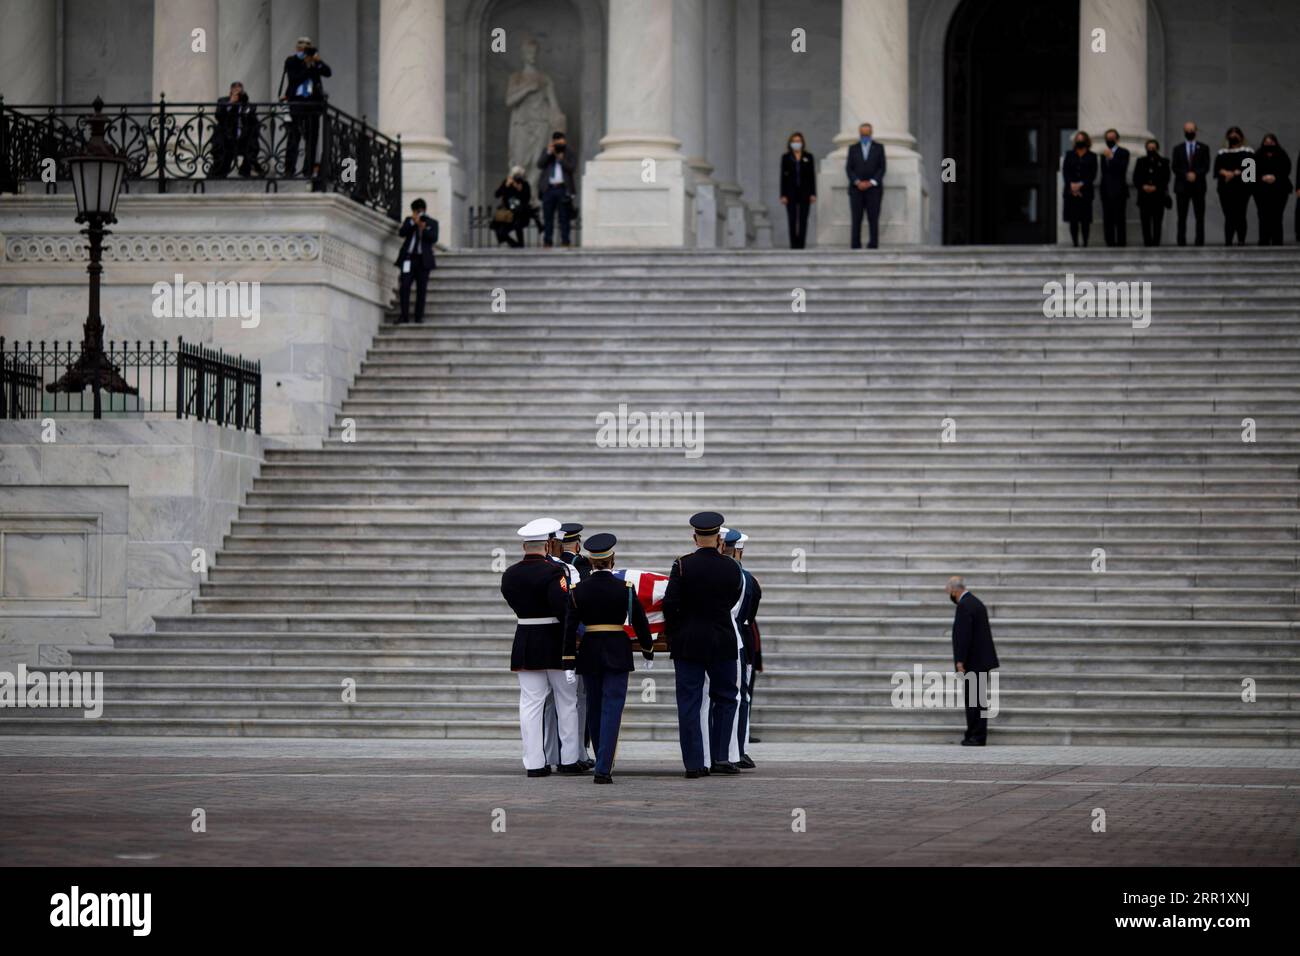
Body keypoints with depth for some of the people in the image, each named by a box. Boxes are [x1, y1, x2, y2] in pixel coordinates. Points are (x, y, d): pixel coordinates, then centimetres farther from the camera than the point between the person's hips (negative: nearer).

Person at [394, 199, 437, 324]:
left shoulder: (432, 223, 11)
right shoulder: (409, 220, 16)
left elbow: (434, 238, -3)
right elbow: (401, 233, 0)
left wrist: (423, 229, -17)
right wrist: (413, 223, -10)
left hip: (423, 259, -1)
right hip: (409, 257, 1)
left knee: (421, 289, -3)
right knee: (405, 286, -9)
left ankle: (419, 316, 0)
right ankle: (404, 316, -9)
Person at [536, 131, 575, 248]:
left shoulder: (567, 153, 8)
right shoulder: (546, 152, 14)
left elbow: (570, 168, -3)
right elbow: (540, 164, -1)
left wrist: (561, 158, -13)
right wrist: (548, 153, -10)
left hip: (563, 189, -2)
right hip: (548, 188, 2)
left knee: (564, 217, -2)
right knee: (548, 216, 1)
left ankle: (565, 242, -1)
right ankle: (547, 242, 4)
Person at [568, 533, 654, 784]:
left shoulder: (580, 589, -5)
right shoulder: (624, 588, -7)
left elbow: (570, 625, -6)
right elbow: (640, 622, 0)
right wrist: (648, 650, 15)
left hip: (589, 652, 2)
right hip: (617, 653, -2)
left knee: (594, 709, 16)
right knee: (612, 709, -5)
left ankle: (603, 762, 29)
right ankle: (603, 769, -16)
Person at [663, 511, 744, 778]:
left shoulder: (683, 565, -9)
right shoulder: (732, 568, -3)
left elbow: (670, 603, -11)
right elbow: (733, 601, 10)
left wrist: (672, 635, 4)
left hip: (687, 644, -1)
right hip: (722, 643, 1)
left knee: (689, 703, 2)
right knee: (725, 697, 15)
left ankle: (694, 764, 0)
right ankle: (720, 758, 10)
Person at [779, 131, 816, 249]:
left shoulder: (808, 157, 7)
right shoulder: (786, 157, 5)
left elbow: (812, 176, 6)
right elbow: (783, 176, 3)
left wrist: (813, 194, -1)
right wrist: (783, 195, -4)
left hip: (804, 193, 1)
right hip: (791, 193, -1)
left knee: (803, 220, -2)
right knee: (792, 220, -3)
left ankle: (801, 244, -2)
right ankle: (793, 244, -1)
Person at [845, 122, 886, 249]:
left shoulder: (879, 148, 10)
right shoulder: (853, 148, 12)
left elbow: (882, 168, 3)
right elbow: (848, 168, 5)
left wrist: (871, 183, -9)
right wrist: (858, 182, -10)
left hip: (873, 189, -1)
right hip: (856, 189, 1)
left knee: (873, 220, -6)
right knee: (856, 220, -4)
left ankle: (873, 246, -8)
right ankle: (855, 247, -6)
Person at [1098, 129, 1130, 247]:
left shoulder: (1123, 153, 1)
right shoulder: (1104, 154, 19)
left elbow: (1122, 169, -13)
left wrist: (1111, 157, -17)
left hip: (1118, 191, -6)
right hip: (1106, 192, 6)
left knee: (1120, 219, -8)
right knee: (1107, 220, 3)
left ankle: (1121, 243, -8)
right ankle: (1110, 243, 4)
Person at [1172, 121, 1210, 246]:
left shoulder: (1203, 148, 10)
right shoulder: (1178, 149, 13)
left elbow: (1206, 167, 1)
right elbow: (1175, 168, 3)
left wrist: (1195, 174, -16)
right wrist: (1186, 175, -13)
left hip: (1198, 187, -1)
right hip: (1182, 187, 1)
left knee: (1200, 217, -4)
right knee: (1182, 218, -2)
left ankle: (1200, 243, -5)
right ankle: (1181, 243, -2)